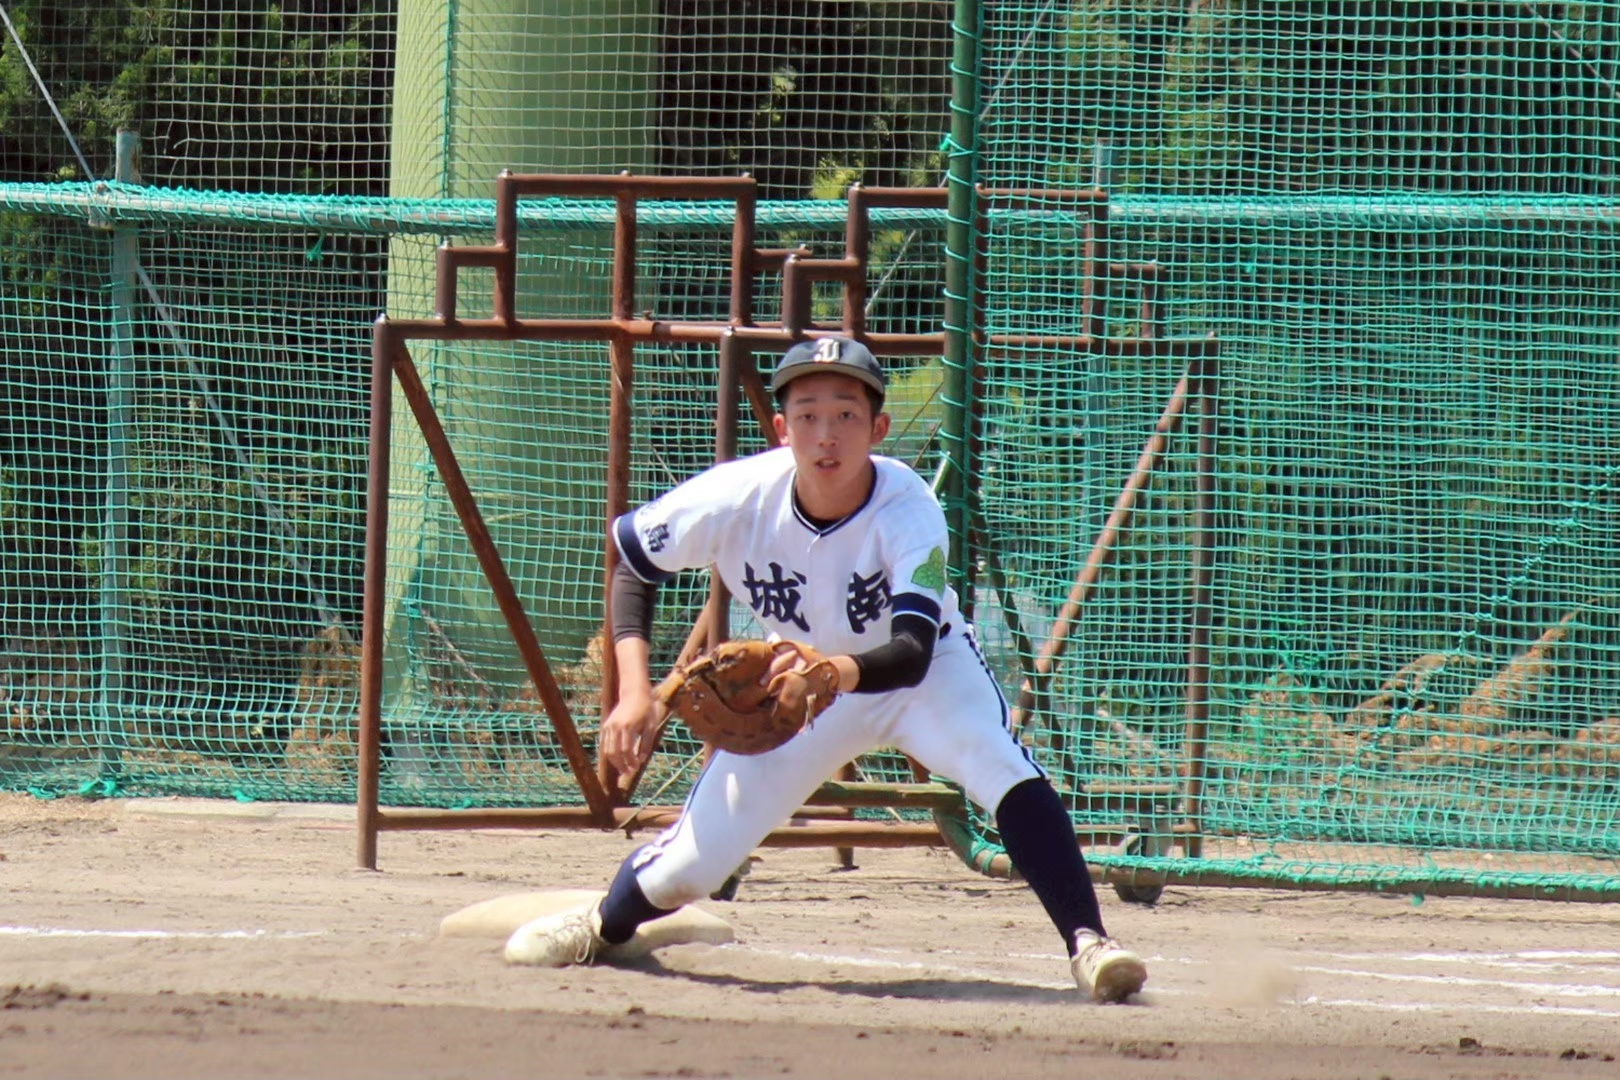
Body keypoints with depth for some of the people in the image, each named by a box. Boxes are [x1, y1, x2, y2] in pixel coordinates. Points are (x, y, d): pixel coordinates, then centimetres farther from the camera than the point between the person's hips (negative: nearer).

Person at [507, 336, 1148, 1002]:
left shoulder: (908, 512, -34)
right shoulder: (738, 498, -28)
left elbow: (912, 654, -43)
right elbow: (631, 563, -12)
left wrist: (842, 669, -65)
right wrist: (634, 691, -23)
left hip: (921, 673, -2)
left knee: (1004, 770, -34)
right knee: (688, 864, -3)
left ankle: (1086, 942, -30)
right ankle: (602, 928, 31)